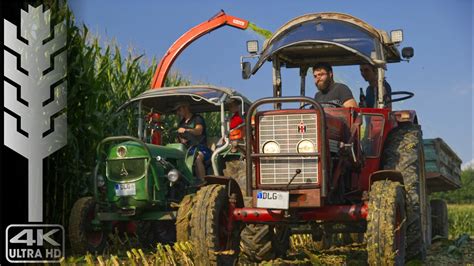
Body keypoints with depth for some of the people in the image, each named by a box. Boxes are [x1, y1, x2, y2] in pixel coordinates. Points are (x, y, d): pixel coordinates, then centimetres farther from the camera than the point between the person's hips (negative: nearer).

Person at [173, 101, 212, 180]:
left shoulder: (197, 119, 2)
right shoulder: (182, 123, 24)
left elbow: (199, 131, -17)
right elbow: (179, 136, 28)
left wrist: (187, 130, -34)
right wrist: (181, 139, 3)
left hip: (199, 148, -6)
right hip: (186, 148, 6)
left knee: (197, 158, -39)